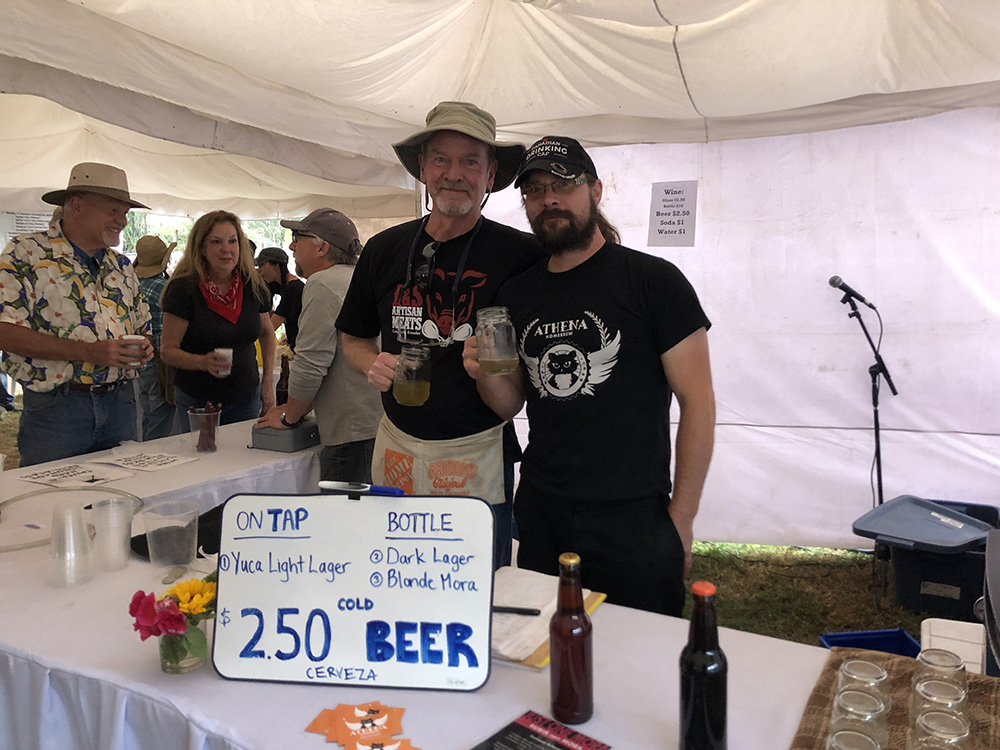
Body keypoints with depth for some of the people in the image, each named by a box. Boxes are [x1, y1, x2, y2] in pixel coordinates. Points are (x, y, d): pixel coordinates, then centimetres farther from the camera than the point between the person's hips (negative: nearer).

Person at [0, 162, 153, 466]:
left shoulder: (122, 266, 14)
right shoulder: (25, 253, -4)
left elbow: (142, 327, 23)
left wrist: (143, 347, -2)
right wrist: (88, 352, -20)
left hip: (120, 404, 5)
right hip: (55, 406, -5)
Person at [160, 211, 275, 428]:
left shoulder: (253, 286, 0)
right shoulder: (184, 288, -11)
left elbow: (267, 333, 16)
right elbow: (168, 350, -10)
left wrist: (268, 380, 8)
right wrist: (203, 362, -29)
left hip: (246, 399, 3)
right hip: (196, 400, -3)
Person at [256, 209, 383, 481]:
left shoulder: (323, 283, -10)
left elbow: (310, 364, -14)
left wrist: (289, 416, 1)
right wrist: (297, 406, 25)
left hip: (353, 433, -9)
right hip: (377, 425, 9)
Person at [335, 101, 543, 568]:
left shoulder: (520, 254, -8)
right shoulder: (385, 249, 5)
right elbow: (354, 338, 16)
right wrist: (375, 365, -4)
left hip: (479, 456, -3)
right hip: (397, 450, 4)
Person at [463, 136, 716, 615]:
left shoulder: (654, 281, -7)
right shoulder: (516, 295, 7)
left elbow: (698, 403, -8)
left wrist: (681, 517, -10)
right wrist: (486, 375, -9)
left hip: (633, 518, -4)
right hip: (539, 514, 4)